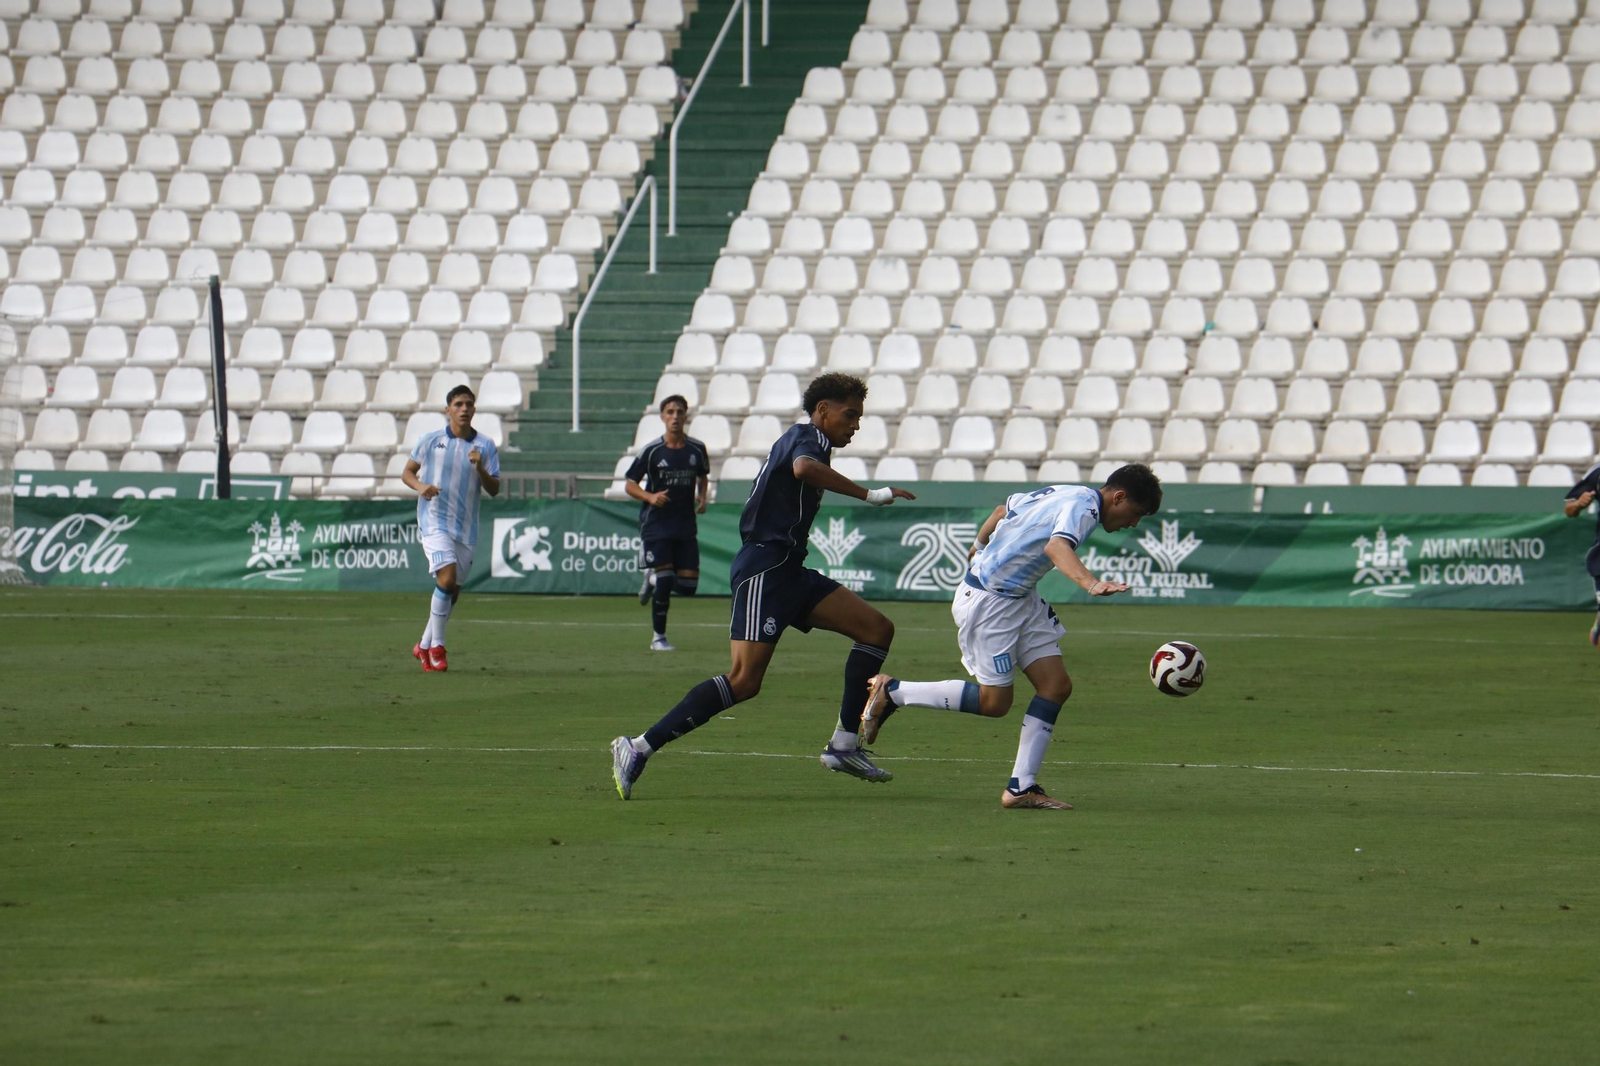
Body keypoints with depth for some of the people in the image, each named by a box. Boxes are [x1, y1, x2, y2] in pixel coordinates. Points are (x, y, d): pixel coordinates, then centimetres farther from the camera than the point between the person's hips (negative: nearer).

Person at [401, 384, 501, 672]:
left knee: (453, 591, 9)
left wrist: (480, 467, -17)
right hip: (435, 521, -4)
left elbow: (494, 490, 2)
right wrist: (420, 486, -11)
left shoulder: (486, 446, 4)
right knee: (447, 577, -21)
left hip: (466, 527, 4)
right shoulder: (431, 441, 2)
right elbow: (407, 472, 10)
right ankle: (436, 648, -13)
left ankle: (425, 645, 27)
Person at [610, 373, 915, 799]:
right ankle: (639, 748, -17)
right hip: (764, 568, -11)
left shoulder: (799, 439, 22)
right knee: (745, 680, -19)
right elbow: (804, 468, -33)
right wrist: (869, 495, -31)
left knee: (877, 628, 4)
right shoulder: (808, 437, -9)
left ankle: (845, 744, 1)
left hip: (788, 571, 11)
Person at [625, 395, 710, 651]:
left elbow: (703, 476, 23)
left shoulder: (696, 449, 3)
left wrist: (702, 497, 3)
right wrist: (650, 497, -19)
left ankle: (652, 578, 31)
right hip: (656, 524, -4)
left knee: (688, 586, -1)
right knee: (664, 583, -11)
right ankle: (658, 638, 4)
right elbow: (630, 485, -1)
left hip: (686, 525, 4)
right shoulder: (652, 450, -6)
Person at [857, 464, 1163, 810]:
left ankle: (1021, 788, 1)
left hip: (1021, 599, 10)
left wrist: (981, 545, 42)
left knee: (1056, 684, 1)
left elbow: (1003, 510, 23)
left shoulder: (1065, 494, 9)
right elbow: (1056, 547, -43)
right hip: (988, 599, -10)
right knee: (995, 701, -1)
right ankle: (891, 692, 12)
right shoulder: (1082, 506, -21)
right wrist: (1091, 584, -60)